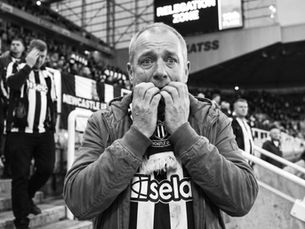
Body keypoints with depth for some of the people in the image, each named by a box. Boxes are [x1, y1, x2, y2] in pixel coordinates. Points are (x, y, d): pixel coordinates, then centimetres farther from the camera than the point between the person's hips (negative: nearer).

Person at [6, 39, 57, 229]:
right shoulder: (16, 68, 5)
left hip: (44, 132, 4)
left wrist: (52, 126, 9)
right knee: (21, 175, -1)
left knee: (47, 168, 3)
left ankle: (27, 197, 32)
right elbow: (12, 84, -18)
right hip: (20, 131, -4)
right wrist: (29, 65, -11)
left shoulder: (48, 75, 16)